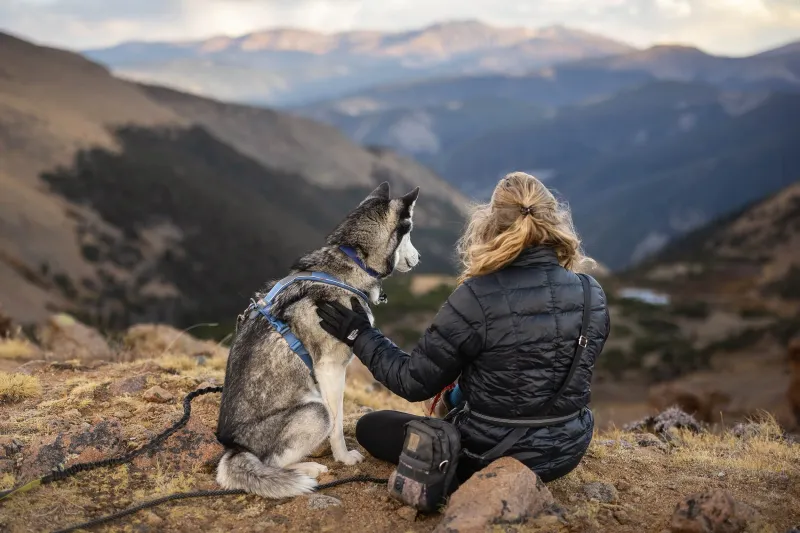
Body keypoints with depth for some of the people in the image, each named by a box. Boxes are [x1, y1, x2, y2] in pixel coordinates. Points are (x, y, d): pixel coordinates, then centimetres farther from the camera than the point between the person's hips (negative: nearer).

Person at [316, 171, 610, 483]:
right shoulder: (592, 294, -9)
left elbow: (415, 383, -14)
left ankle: (478, 482, 6)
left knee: (371, 427, 15)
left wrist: (360, 335, 0)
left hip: (492, 456, -6)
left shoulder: (477, 297, -23)